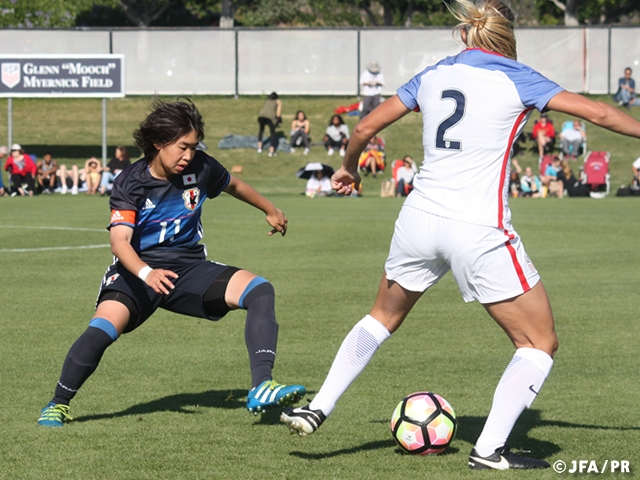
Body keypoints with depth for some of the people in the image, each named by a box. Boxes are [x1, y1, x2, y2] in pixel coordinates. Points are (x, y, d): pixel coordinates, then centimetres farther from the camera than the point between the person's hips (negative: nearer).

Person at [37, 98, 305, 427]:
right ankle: (58, 404, -8)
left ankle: (261, 389, -24)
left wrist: (270, 211, 35)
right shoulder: (130, 184, -14)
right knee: (102, 329, -29)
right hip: (139, 268, -4)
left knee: (260, 290, -18)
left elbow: (234, 186, 20)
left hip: (189, 267, 4)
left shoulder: (200, 167, -4)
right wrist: (146, 273, -46)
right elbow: (120, 241, -26)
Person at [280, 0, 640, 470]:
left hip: (420, 218, 5)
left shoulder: (434, 76, 9)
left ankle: (318, 408, 24)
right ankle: (489, 450, 1)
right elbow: (598, 112, -5)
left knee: (383, 317, 29)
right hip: (480, 232, -5)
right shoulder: (516, 79, -3)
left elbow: (366, 127, 14)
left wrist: (348, 167, 32)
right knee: (541, 344, 8)